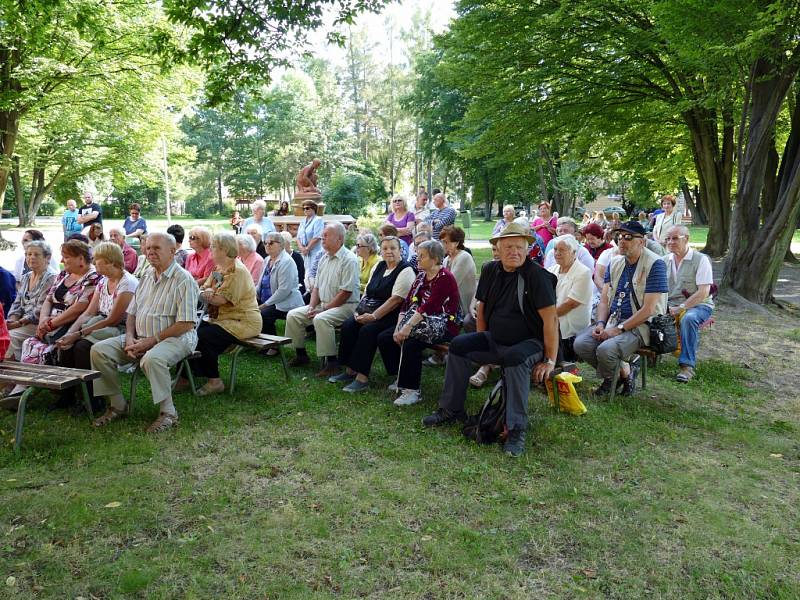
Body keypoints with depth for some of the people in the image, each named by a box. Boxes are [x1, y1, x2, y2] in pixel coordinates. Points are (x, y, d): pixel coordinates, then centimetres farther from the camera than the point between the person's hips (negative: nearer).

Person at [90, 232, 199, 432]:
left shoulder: (183, 279, -11)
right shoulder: (147, 275, 14)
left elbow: (186, 324, -18)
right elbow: (132, 312, 17)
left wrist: (151, 341, -17)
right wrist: (130, 338, -2)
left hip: (175, 338, -8)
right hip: (140, 337, 8)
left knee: (152, 358, -37)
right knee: (99, 350, -6)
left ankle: (168, 413, -19)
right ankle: (117, 405, 4)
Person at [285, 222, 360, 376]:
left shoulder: (349, 260, -13)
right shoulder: (324, 258, 13)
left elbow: (346, 293, -19)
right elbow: (316, 287, 18)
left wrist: (324, 309, -17)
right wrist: (311, 307, 1)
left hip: (345, 306, -9)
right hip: (323, 305, 9)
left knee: (321, 319, -34)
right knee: (293, 315, -1)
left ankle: (331, 362, -24)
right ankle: (301, 354, 12)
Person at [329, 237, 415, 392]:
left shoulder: (405, 271, -9)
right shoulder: (378, 266, 15)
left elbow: (396, 299, -18)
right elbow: (367, 291, 17)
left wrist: (373, 316, -21)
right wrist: (360, 310, 0)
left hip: (391, 315, -7)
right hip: (370, 312, 7)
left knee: (367, 330, -30)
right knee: (348, 326, -15)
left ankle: (362, 377, -25)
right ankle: (350, 371, -9)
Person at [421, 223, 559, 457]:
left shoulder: (537, 276, -18)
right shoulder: (490, 270, 2)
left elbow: (550, 319, -21)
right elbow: (482, 305, 14)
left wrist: (550, 361, -21)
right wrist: (481, 344, 11)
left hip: (530, 342, -6)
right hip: (495, 340, 7)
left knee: (515, 358, -36)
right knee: (459, 345, -7)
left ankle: (517, 430, -27)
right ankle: (452, 410, 5)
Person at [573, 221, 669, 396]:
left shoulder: (655, 265, -9)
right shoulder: (614, 263, 12)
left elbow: (649, 309, -15)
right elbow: (604, 299, 11)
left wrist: (619, 329, -18)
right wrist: (601, 324, -8)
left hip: (640, 324, -7)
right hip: (612, 321, 7)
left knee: (605, 349, -31)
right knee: (581, 344, -17)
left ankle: (625, 372, 4)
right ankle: (624, 370, 4)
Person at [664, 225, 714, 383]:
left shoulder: (701, 260, -6)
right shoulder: (665, 261, 10)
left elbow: (703, 292, -14)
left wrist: (681, 308, -21)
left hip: (698, 305, -4)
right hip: (670, 305, 5)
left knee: (688, 318, -38)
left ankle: (687, 365, -30)